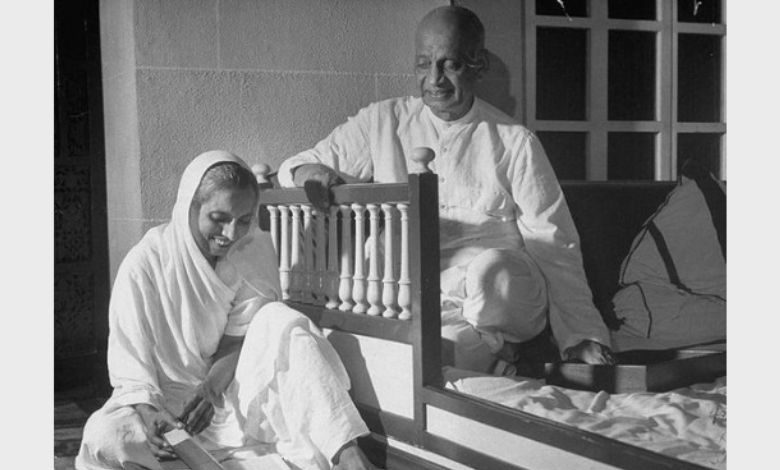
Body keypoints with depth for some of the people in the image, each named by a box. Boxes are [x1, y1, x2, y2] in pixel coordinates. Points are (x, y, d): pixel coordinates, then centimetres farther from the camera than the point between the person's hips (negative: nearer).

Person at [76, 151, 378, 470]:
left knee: (282, 323, -27)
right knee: (105, 438, -33)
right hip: (168, 399, -1)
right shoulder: (145, 262, -10)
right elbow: (129, 360, -10)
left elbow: (242, 336, -6)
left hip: (232, 391, 2)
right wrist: (147, 411, -29)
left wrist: (212, 387, -25)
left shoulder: (255, 250, -2)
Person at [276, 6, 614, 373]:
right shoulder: (383, 123, 10)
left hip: (503, 285, -1)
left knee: (491, 272, -35)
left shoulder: (514, 142, 6)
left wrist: (583, 336, -4)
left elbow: (554, 246, 5)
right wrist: (312, 173, -14)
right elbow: (295, 167, 13)